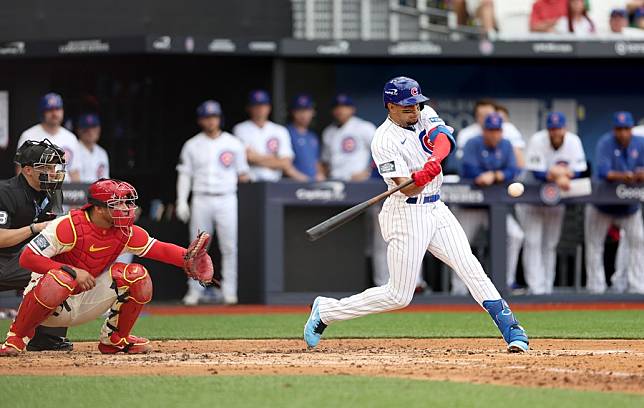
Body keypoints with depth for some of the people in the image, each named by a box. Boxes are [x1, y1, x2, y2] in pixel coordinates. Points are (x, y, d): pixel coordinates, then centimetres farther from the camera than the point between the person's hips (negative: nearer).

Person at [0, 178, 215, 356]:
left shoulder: (125, 232, -3)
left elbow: (159, 249, -3)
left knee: (137, 276, -8)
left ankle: (115, 339, 8)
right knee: (60, 279, -41)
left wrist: (187, 258, -23)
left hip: (85, 305, 6)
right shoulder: (68, 226, -22)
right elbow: (27, 258, -25)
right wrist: (73, 271, -29)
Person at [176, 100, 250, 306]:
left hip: (227, 199, -1)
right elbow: (185, 174, 8)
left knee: (230, 247, -6)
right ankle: (195, 290, 7)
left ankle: (230, 290, -1)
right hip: (201, 201, 1)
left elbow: (242, 174, 9)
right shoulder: (192, 146, 8)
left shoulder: (234, 144, 7)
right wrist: (181, 201, -2)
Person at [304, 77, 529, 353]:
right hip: (407, 214, -6)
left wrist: (434, 161, -34)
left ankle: (511, 330, -8)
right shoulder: (384, 141, -16)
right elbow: (407, 189, -23)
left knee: (470, 266, -6)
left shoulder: (425, 115, 5)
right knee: (398, 296, -3)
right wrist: (422, 177, -45)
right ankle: (326, 311, 11)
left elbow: (445, 139, -14)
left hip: (435, 209, 6)